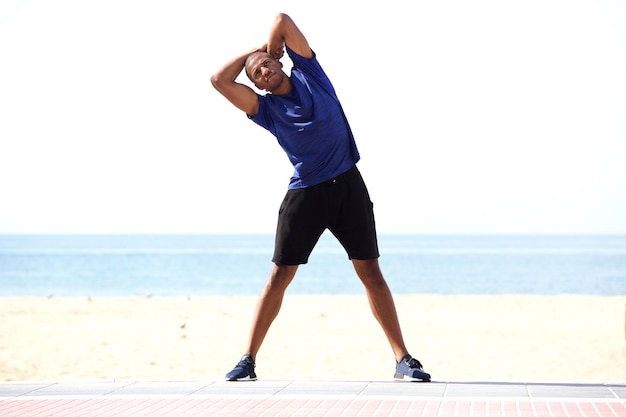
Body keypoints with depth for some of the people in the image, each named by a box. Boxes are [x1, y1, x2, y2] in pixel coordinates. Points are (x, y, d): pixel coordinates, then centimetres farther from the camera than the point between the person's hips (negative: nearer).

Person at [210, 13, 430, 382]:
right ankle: (248, 360, 5)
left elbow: (283, 21, 2)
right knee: (280, 275, 0)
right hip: (305, 192, 0)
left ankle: (403, 359, 0)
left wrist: (269, 49, 20)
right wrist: (252, 52, 10)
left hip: (348, 185, 0)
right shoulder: (265, 109, 5)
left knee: (371, 272, -1)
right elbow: (220, 80, -3)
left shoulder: (308, 72, 8)